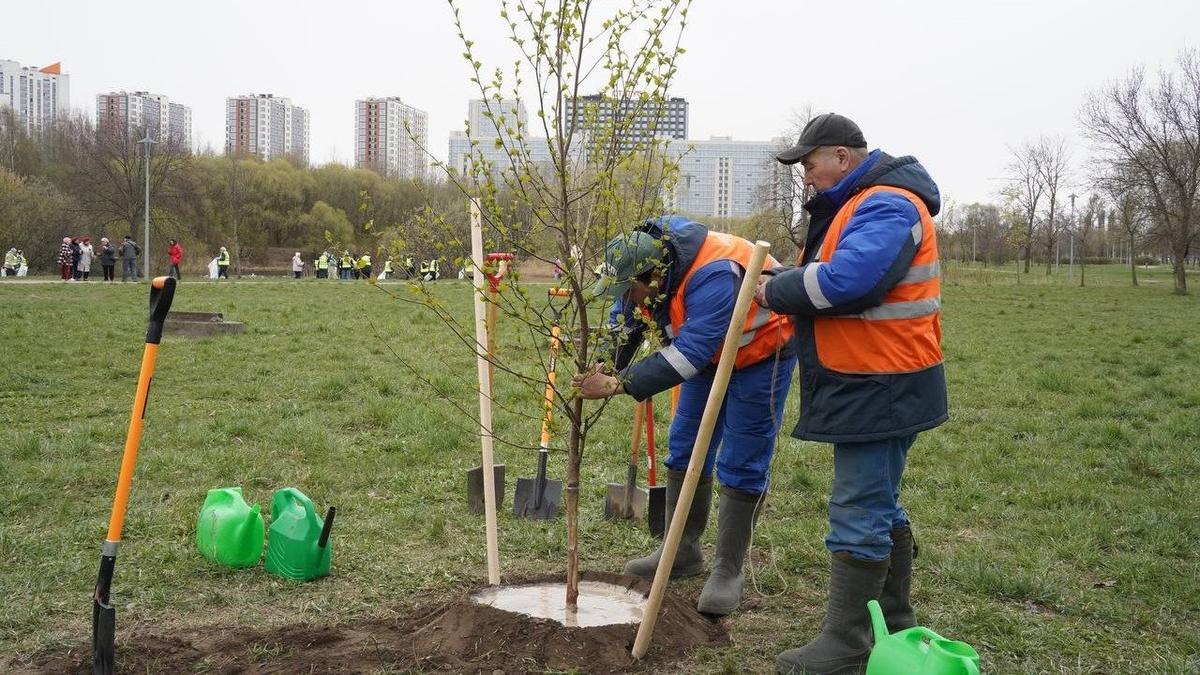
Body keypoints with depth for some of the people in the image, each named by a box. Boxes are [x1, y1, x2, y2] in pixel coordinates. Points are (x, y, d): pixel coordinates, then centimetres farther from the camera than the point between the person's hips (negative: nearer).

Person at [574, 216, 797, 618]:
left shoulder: (713, 277, -41)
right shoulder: (645, 261, -16)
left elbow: (689, 354, -45)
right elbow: (623, 326, -7)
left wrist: (618, 385, -47)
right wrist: (601, 372, -25)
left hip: (760, 353, -8)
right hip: (709, 351, 8)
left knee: (742, 465, -6)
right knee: (686, 448, 9)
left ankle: (728, 571, 2)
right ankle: (683, 551, 21)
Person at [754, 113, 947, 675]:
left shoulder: (887, 206, -17)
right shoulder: (860, 203, 18)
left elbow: (846, 280, -31)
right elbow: (825, 274, 21)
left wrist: (776, 291, -16)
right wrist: (784, 287, 1)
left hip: (880, 389, -11)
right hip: (865, 383, 11)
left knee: (859, 514, -6)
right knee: (879, 506, 19)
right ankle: (894, 624, 33)